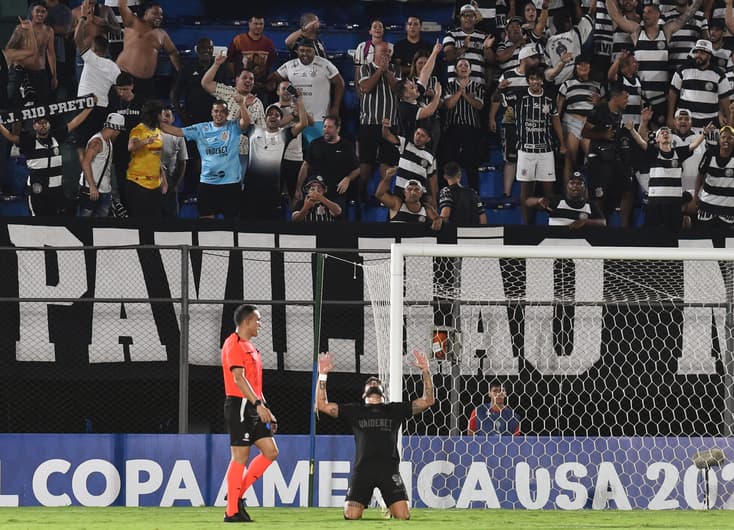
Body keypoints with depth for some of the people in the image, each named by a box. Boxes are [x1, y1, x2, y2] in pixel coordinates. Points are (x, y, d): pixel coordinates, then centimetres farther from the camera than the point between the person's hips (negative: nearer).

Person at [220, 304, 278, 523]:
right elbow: (238, 378, -21)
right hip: (239, 406, -10)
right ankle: (232, 511, -2)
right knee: (240, 457, -7)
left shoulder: (249, 347, 20)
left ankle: (237, 494, 13)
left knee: (270, 451, 6)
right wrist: (258, 404, -28)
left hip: (254, 408, 10)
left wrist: (265, 409, 22)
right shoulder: (234, 345, -11)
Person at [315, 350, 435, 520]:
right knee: (351, 517, -14)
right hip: (362, 470, 0)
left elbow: (428, 401, 16)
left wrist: (426, 372, 7)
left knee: (403, 517, -13)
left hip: (389, 469, 0)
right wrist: (323, 375, 8)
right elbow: (322, 405, 15)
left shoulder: (395, 410, 19)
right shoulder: (355, 410, 19)